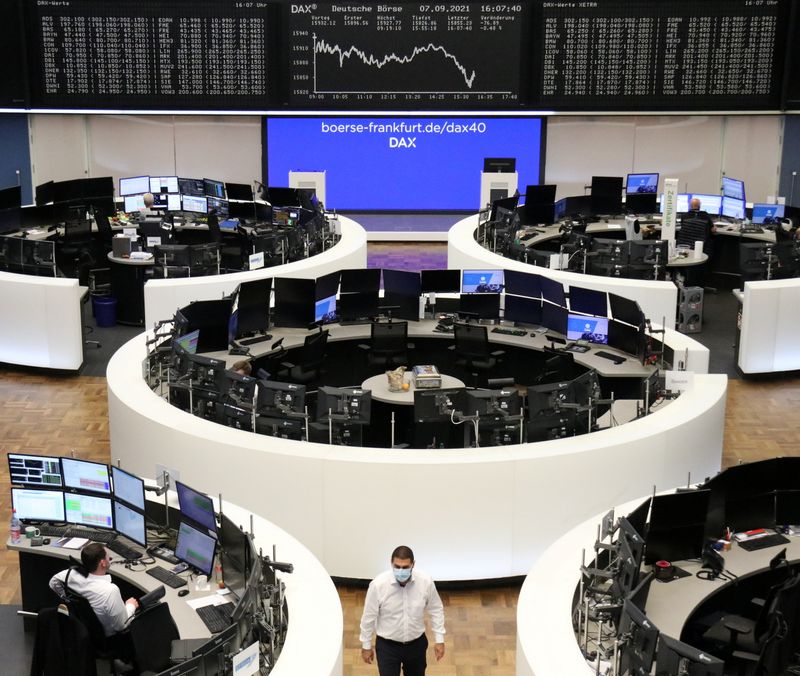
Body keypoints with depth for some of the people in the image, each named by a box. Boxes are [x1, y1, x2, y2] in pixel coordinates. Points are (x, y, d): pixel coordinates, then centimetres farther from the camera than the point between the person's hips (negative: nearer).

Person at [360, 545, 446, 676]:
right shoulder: (378, 584, -24)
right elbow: (369, 617, -10)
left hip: (416, 644, 2)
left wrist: (439, 639, -1)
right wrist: (366, 645, -1)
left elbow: (436, 610, -2)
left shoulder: (426, 582, -19)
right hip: (387, 645, -2)